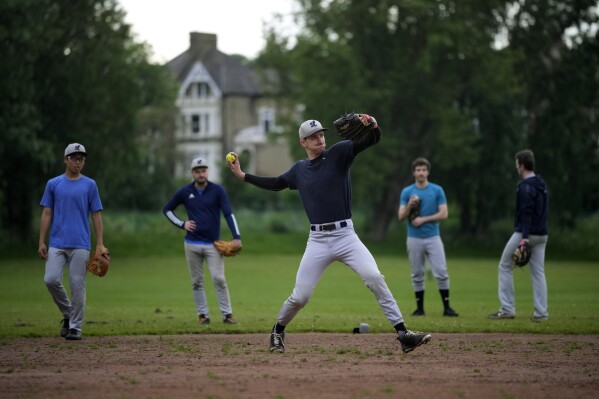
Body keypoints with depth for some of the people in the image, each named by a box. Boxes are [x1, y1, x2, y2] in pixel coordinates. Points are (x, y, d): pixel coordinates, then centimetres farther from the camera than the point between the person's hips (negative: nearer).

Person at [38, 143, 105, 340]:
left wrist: (100, 243, -2)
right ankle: (67, 314, 11)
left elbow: (96, 215, 6)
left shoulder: (90, 185, 7)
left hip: (80, 244, -1)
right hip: (57, 243, 1)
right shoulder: (53, 184, 9)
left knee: (77, 285, -3)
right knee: (51, 279, -12)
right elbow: (46, 214, 9)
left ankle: (75, 326, 6)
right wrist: (41, 242, 1)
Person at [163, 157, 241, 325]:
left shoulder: (217, 190, -3)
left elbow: (228, 213, -10)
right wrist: (181, 224, -1)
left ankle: (227, 314, -5)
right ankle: (203, 315, 13)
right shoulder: (184, 192, 3)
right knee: (197, 281, 5)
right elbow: (167, 209, 15)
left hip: (213, 244, -2)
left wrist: (236, 237, -21)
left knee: (219, 279, -9)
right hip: (192, 244, 2)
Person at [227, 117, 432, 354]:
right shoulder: (299, 169, 11)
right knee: (300, 296, 2)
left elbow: (371, 141, -12)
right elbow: (276, 184, 29)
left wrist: (374, 126, -35)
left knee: (374, 278, -20)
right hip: (318, 240, 2)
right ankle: (278, 331, 30)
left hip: (345, 236, -2)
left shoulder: (338, 154, 0)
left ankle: (402, 333, -18)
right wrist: (242, 175, 26)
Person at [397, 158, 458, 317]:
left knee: (441, 273, -7)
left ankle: (447, 307, -3)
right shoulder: (406, 192, 5)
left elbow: (443, 214, -4)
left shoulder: (437, 190, 2)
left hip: (433, 237, -1)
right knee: (417, 275, 5)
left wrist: (423, 219, -12)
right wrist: (410, 206, -18)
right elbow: (401, 217, 1)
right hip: (414, 238, 1)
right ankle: (420, 308, 13)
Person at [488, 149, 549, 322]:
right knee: (538, 272, 7)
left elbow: (526, 213, -22)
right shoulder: (542, 184, 15)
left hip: (525, 233, -8)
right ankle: (541, 313, 1)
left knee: (505, 266, 4)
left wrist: (524, 237, -27)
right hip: (542, 234, 8)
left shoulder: (525, 187, -14)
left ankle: (507, 309, 1)